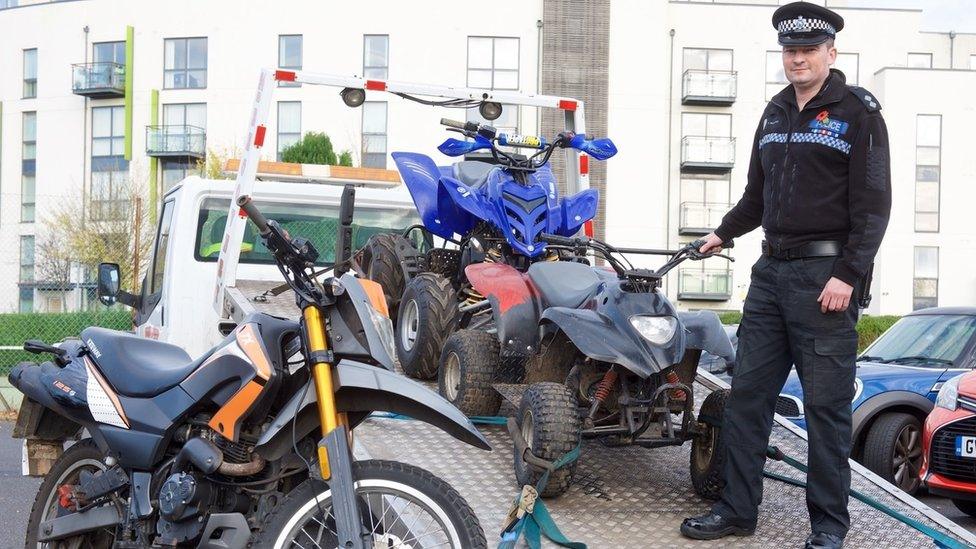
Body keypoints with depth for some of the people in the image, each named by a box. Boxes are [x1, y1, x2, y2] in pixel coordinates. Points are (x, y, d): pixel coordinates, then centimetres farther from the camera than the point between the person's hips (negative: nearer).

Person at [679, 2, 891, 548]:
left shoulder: (859, 112, -4)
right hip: (772, 271, 7)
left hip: (826, 276, -7)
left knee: (826, 404, -2)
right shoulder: (776, 111, 17)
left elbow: (874, 205, -10)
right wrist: (724, 233, 27)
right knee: (747, 393, 7)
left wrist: (847, 275, -17)